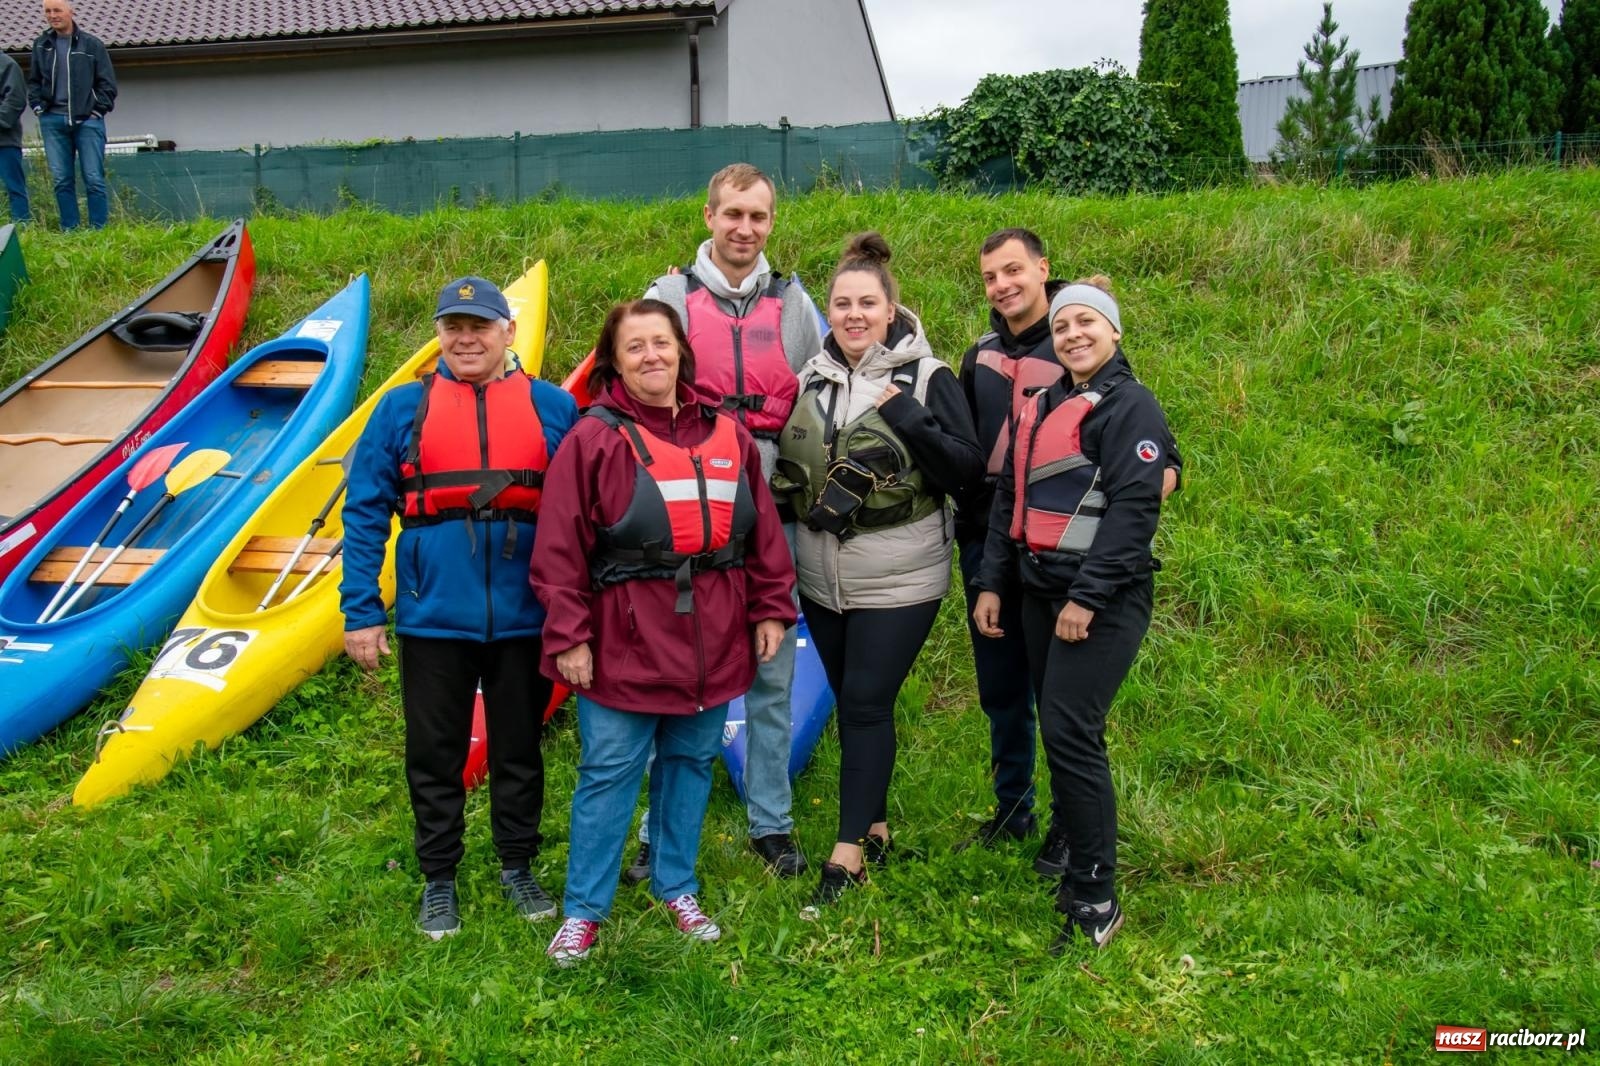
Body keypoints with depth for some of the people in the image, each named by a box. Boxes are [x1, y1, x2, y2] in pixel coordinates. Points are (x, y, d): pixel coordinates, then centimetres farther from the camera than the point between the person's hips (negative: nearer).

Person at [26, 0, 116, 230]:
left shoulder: (91, 44, 2)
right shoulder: (41, 45, 12)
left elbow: (107, 83, 3)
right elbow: (33, 81, 21)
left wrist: (98, 110, -4)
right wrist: (37, 105, 7)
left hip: (87, 121, -3)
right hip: (53, 121, 3)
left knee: (94, 179, -5)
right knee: (61, 180, 3)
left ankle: (99, 230, 0)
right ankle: (69, 231, 7)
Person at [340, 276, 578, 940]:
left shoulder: (555, 408, 1)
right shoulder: (402, 409, 1)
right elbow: (364, 512, 1)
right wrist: (360, 612, -4)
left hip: (525, 619, 0)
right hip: (433, 618, 0)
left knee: (519, 749, 15)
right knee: (435, 755, 12)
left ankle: (518, 869, 33)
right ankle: (439, 879, 30)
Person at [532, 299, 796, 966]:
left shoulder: (727, 433, 6)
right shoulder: (595, 438, -7)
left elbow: (763, 530, 9)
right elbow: (560, 550, -9)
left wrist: (771, 609, 6)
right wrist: (568, 638, -12)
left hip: (713, 641, 4)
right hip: (623, 642, -4)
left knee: (692, 762, 15)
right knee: (608, 773, 4)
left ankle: (676, 887, 34)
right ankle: (584, 910, 20)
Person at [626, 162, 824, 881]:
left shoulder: (794, 303, 10)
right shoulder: (669, 297, 4)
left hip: (771, 515, 2)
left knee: (771, 674, 9)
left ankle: (771, 824, 23)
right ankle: (664, 831, 17)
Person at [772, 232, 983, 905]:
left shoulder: (927, 378, -8)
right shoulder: (811, 378, 6)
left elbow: (966, 469, -15)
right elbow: (786, 463, 17)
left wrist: (905, 415, -23)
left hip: (898, 579, -5)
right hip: (821, 576, 5)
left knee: (868, 704, -4)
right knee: (849, 703, 14)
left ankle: (850, 848, 8)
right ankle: (874, 825, 31)